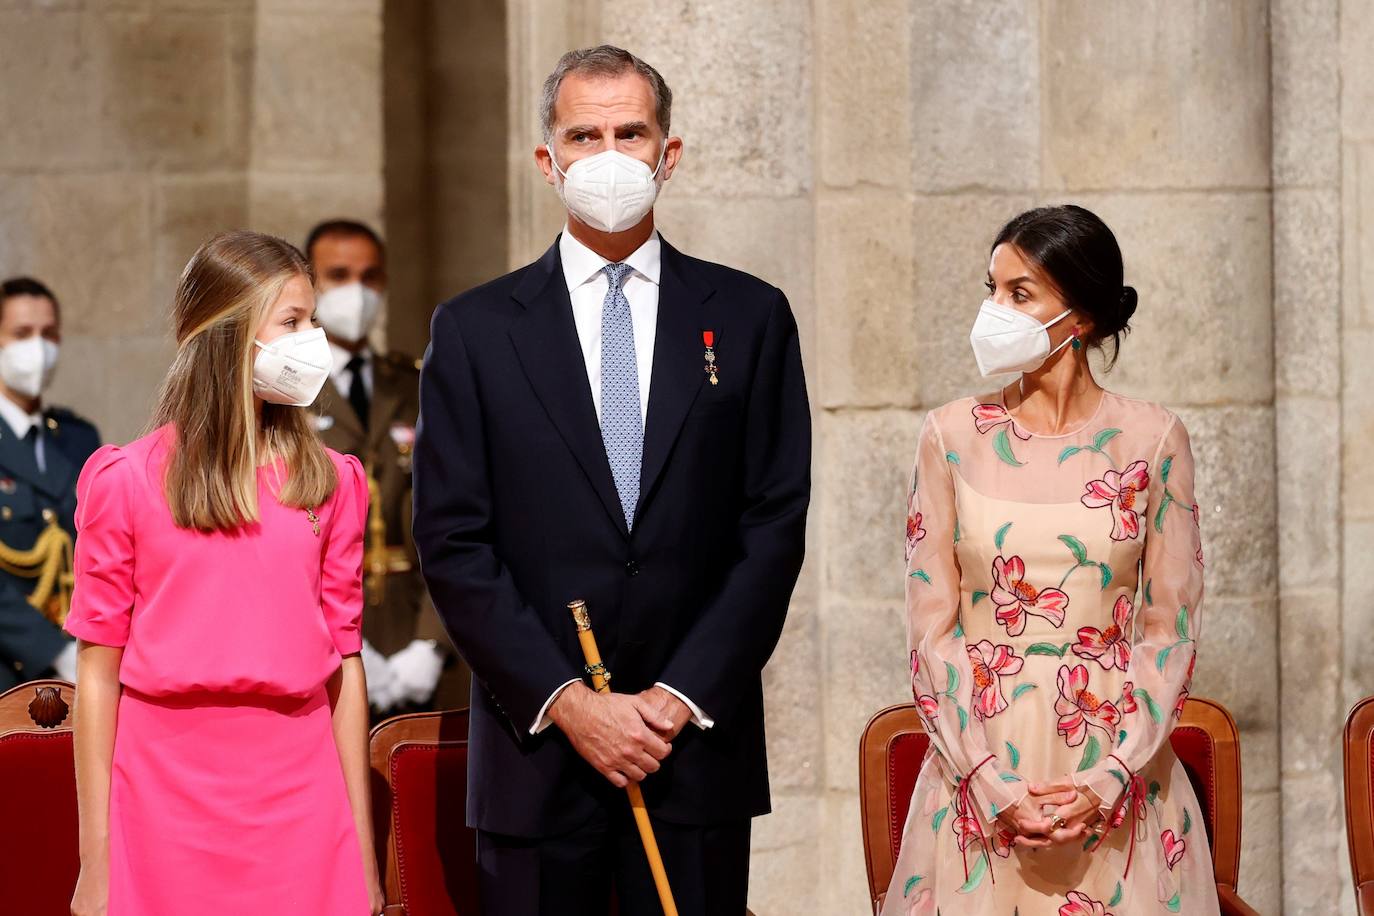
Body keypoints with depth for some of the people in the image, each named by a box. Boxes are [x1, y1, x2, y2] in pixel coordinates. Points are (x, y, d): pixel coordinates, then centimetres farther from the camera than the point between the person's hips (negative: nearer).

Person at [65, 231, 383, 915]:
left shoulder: (327, 482, 8)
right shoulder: (126, 480, 0)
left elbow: (345, 665, 7)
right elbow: (99, 673, -1)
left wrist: (365, 856, 5)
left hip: (299, 798, 2)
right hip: (169, 801, -2)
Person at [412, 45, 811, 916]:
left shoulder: (749, 317, 7)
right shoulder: (476, 329, 5)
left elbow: (775, 526, 3)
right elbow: (453, 545, 0)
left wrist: (682, 697, -7)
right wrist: (568, 703, -9)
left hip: (699, 741, 0)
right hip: (537, 749, 0)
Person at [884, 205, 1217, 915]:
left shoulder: (1152, 439, -1)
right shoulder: (953, 436, 0)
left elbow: (1170, 629, -1)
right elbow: (931, 629, -1)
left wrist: (1110, 779, -12)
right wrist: (993, 785, -11)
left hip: (1116, 778, 0)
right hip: (980, 763, 1)